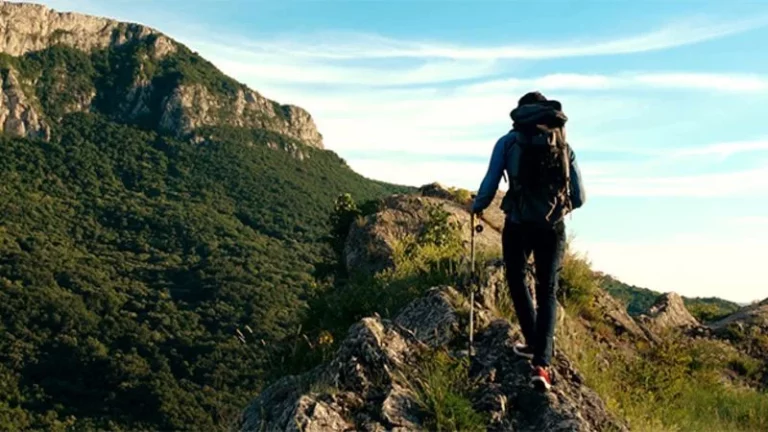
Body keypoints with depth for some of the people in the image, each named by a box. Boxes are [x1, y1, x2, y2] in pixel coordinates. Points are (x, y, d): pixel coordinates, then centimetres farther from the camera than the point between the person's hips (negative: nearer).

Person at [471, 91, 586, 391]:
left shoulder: (508, 142, 1)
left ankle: (533, 343, 25)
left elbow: (490, 185, -4)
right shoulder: (564, 146, 9)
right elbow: (579, 197, 9)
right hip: (553, 228, 2)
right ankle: (541, 363, -1)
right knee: (547, 293, 10)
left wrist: (476, 207, 18)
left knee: (516, 281, 23)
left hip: (518, 226, -2)